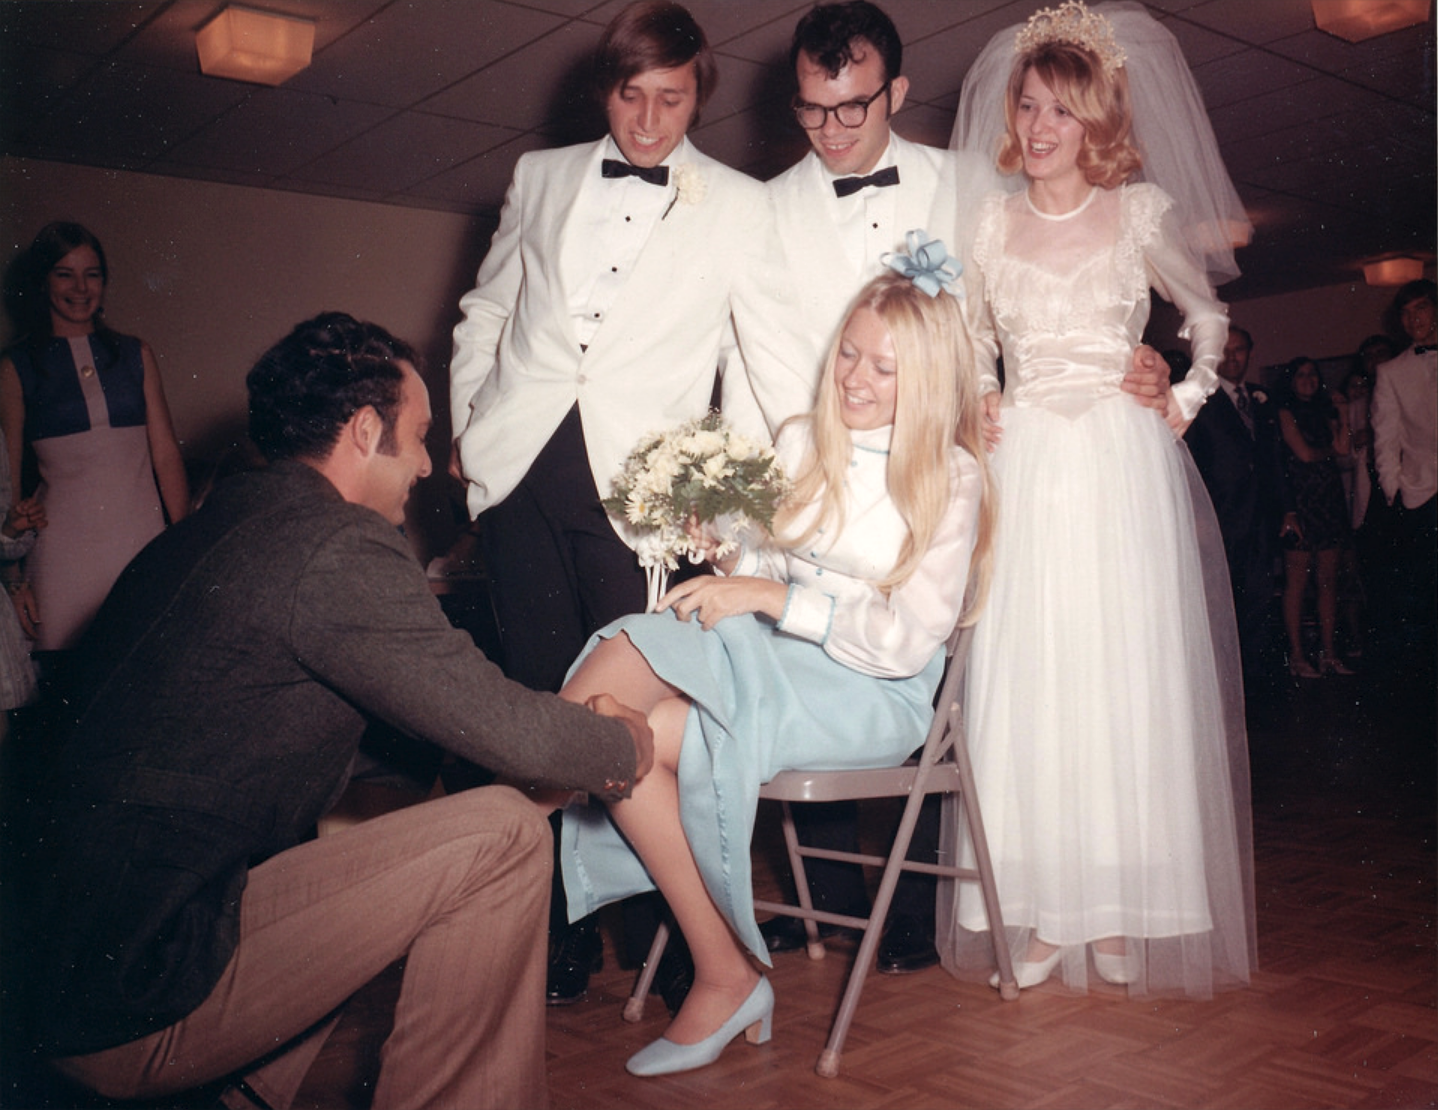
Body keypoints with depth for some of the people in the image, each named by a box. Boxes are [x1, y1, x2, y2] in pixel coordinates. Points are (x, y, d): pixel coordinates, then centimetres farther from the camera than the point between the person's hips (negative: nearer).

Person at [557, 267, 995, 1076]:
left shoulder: (953, 479, -2)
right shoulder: (802, 442, 13)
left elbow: (908, 643, -11)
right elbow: (759, 575, 14)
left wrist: (772, 597, -18)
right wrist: (722, 550, -10)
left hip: (872, 695, -5)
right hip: (767, 653, 5)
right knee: (626, 648, -28)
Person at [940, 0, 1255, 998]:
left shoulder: (1142, 212, 4)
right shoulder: (990, 221, 8)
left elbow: (1209, 317, 17)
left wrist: (1185, 401, 6)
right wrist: (978, 414, 4)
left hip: (1125, 466, -1)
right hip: (1026, 467, 1)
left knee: (1129, 679, 0)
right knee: (1026, 682, -2)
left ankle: (1127, 911, 11)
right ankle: (1044, 910, 7)